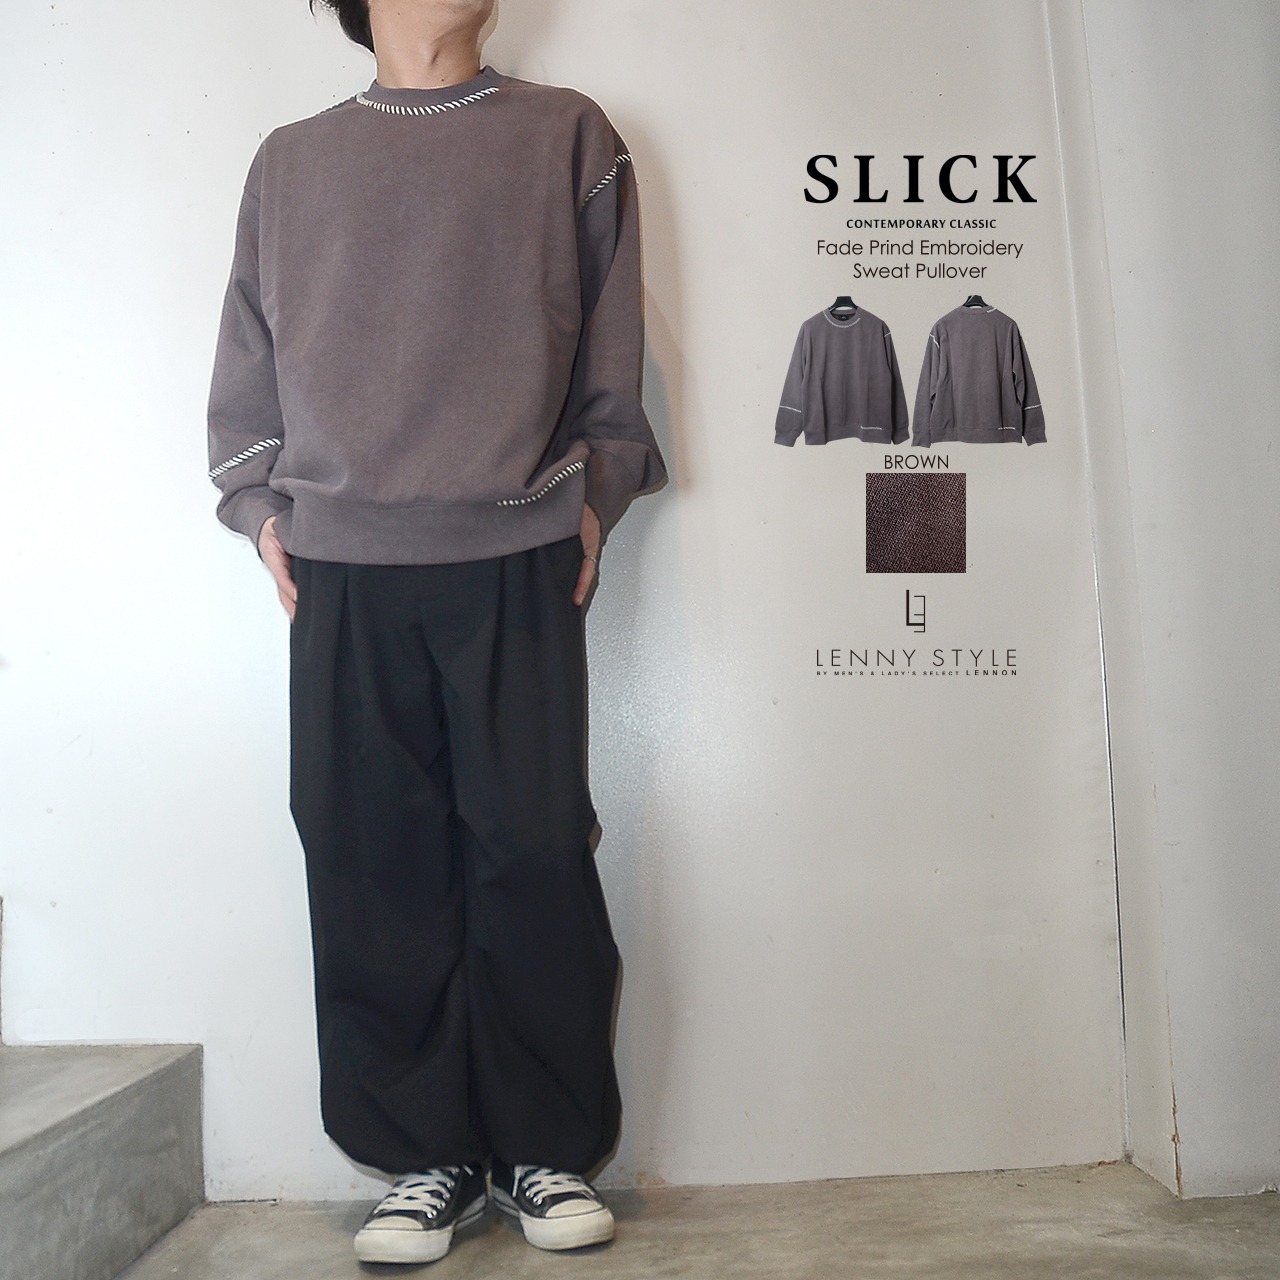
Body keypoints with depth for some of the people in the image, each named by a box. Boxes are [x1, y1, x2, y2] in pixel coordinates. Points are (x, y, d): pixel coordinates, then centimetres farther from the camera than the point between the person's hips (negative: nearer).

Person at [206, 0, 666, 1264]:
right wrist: (261, 504, 9)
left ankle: (547, 1148, 11)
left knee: (535, 850, -3)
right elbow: (248, 363, 19)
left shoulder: (569, 137, 16)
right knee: (373, 859, 0)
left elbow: (611, 347, 13)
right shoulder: (290, 162, 20)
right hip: (341, 564, 2)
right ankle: (427, 1155, 12)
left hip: (517, 559, -1)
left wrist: (596, 493, 5)